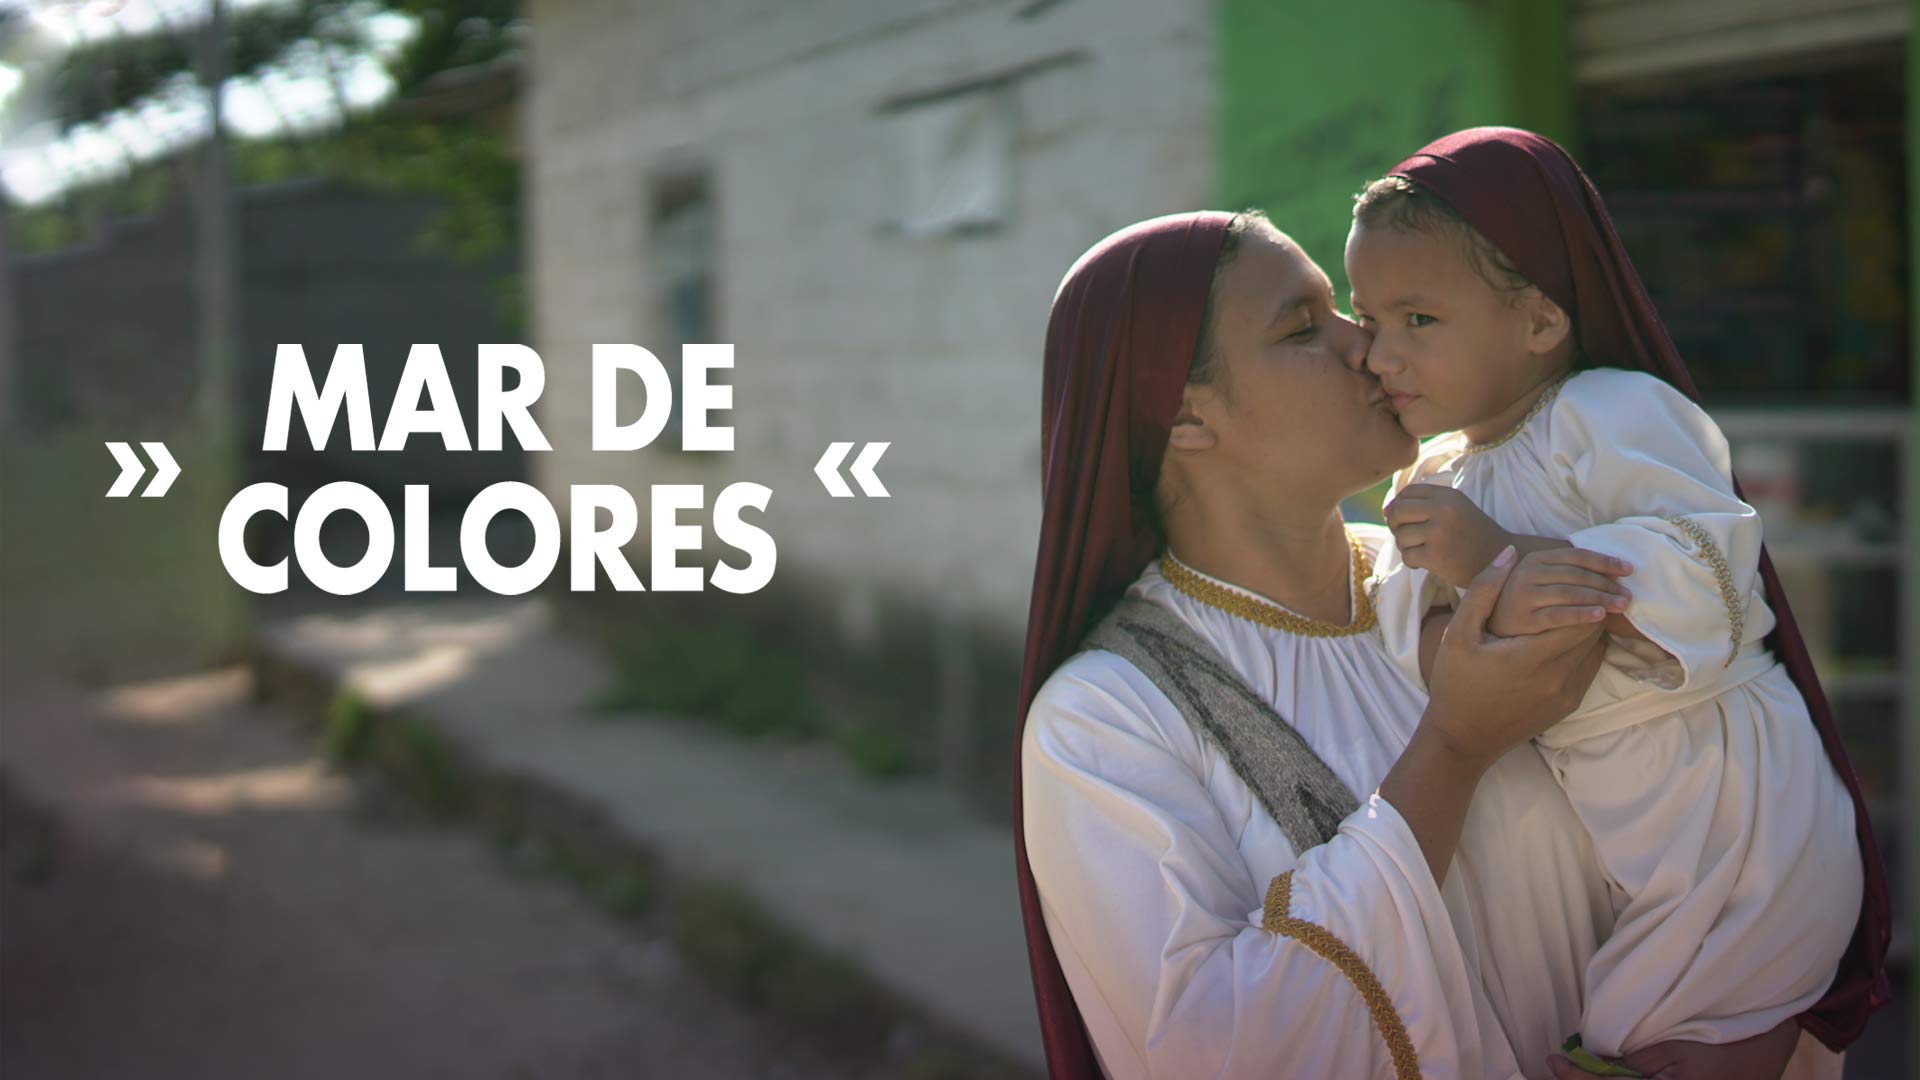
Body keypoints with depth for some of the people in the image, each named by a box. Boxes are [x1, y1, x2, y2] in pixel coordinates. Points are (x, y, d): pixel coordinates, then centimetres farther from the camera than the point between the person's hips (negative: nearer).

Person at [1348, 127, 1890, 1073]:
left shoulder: (1614, 414, -14)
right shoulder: (1434, 482, 9)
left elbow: (1706, 581, -26)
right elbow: (1413, 654, -2)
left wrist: (1496, 554, -26)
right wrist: (1493, 608, -25)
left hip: (1725, 814, -7)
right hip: (1597, 837, 7)